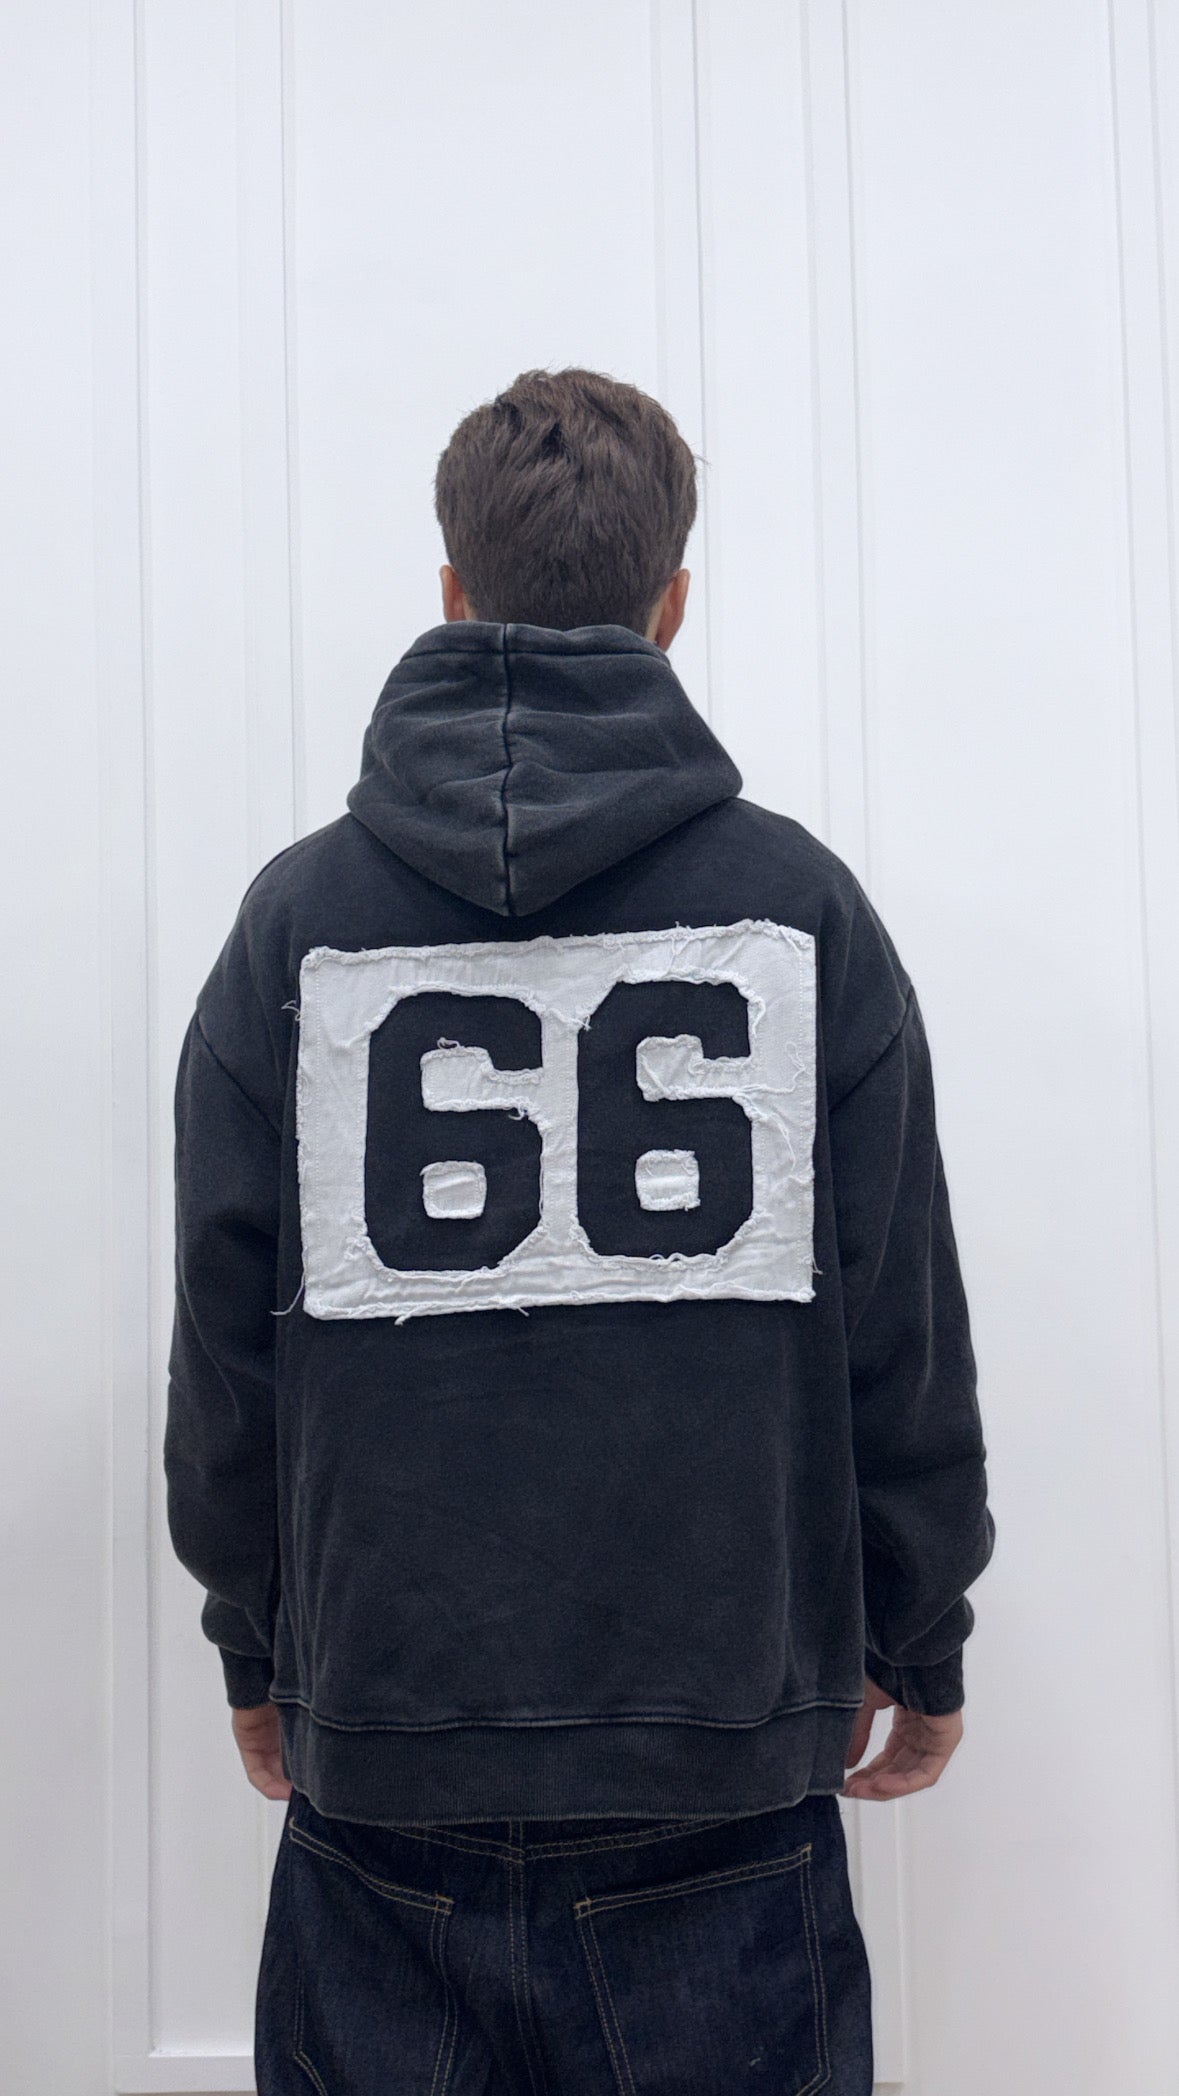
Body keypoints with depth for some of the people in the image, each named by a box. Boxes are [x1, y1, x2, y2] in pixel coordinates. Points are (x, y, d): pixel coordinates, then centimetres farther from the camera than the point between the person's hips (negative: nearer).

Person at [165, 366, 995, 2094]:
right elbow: (904, 1332, -1)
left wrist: (256, 1648, 16)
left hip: (381, 1746, 1)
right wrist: (919, 1642, 12)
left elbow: (226, 1338, 2)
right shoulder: (800, 904, -4)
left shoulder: (299, 917, -2)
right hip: (729, 1746, 0)